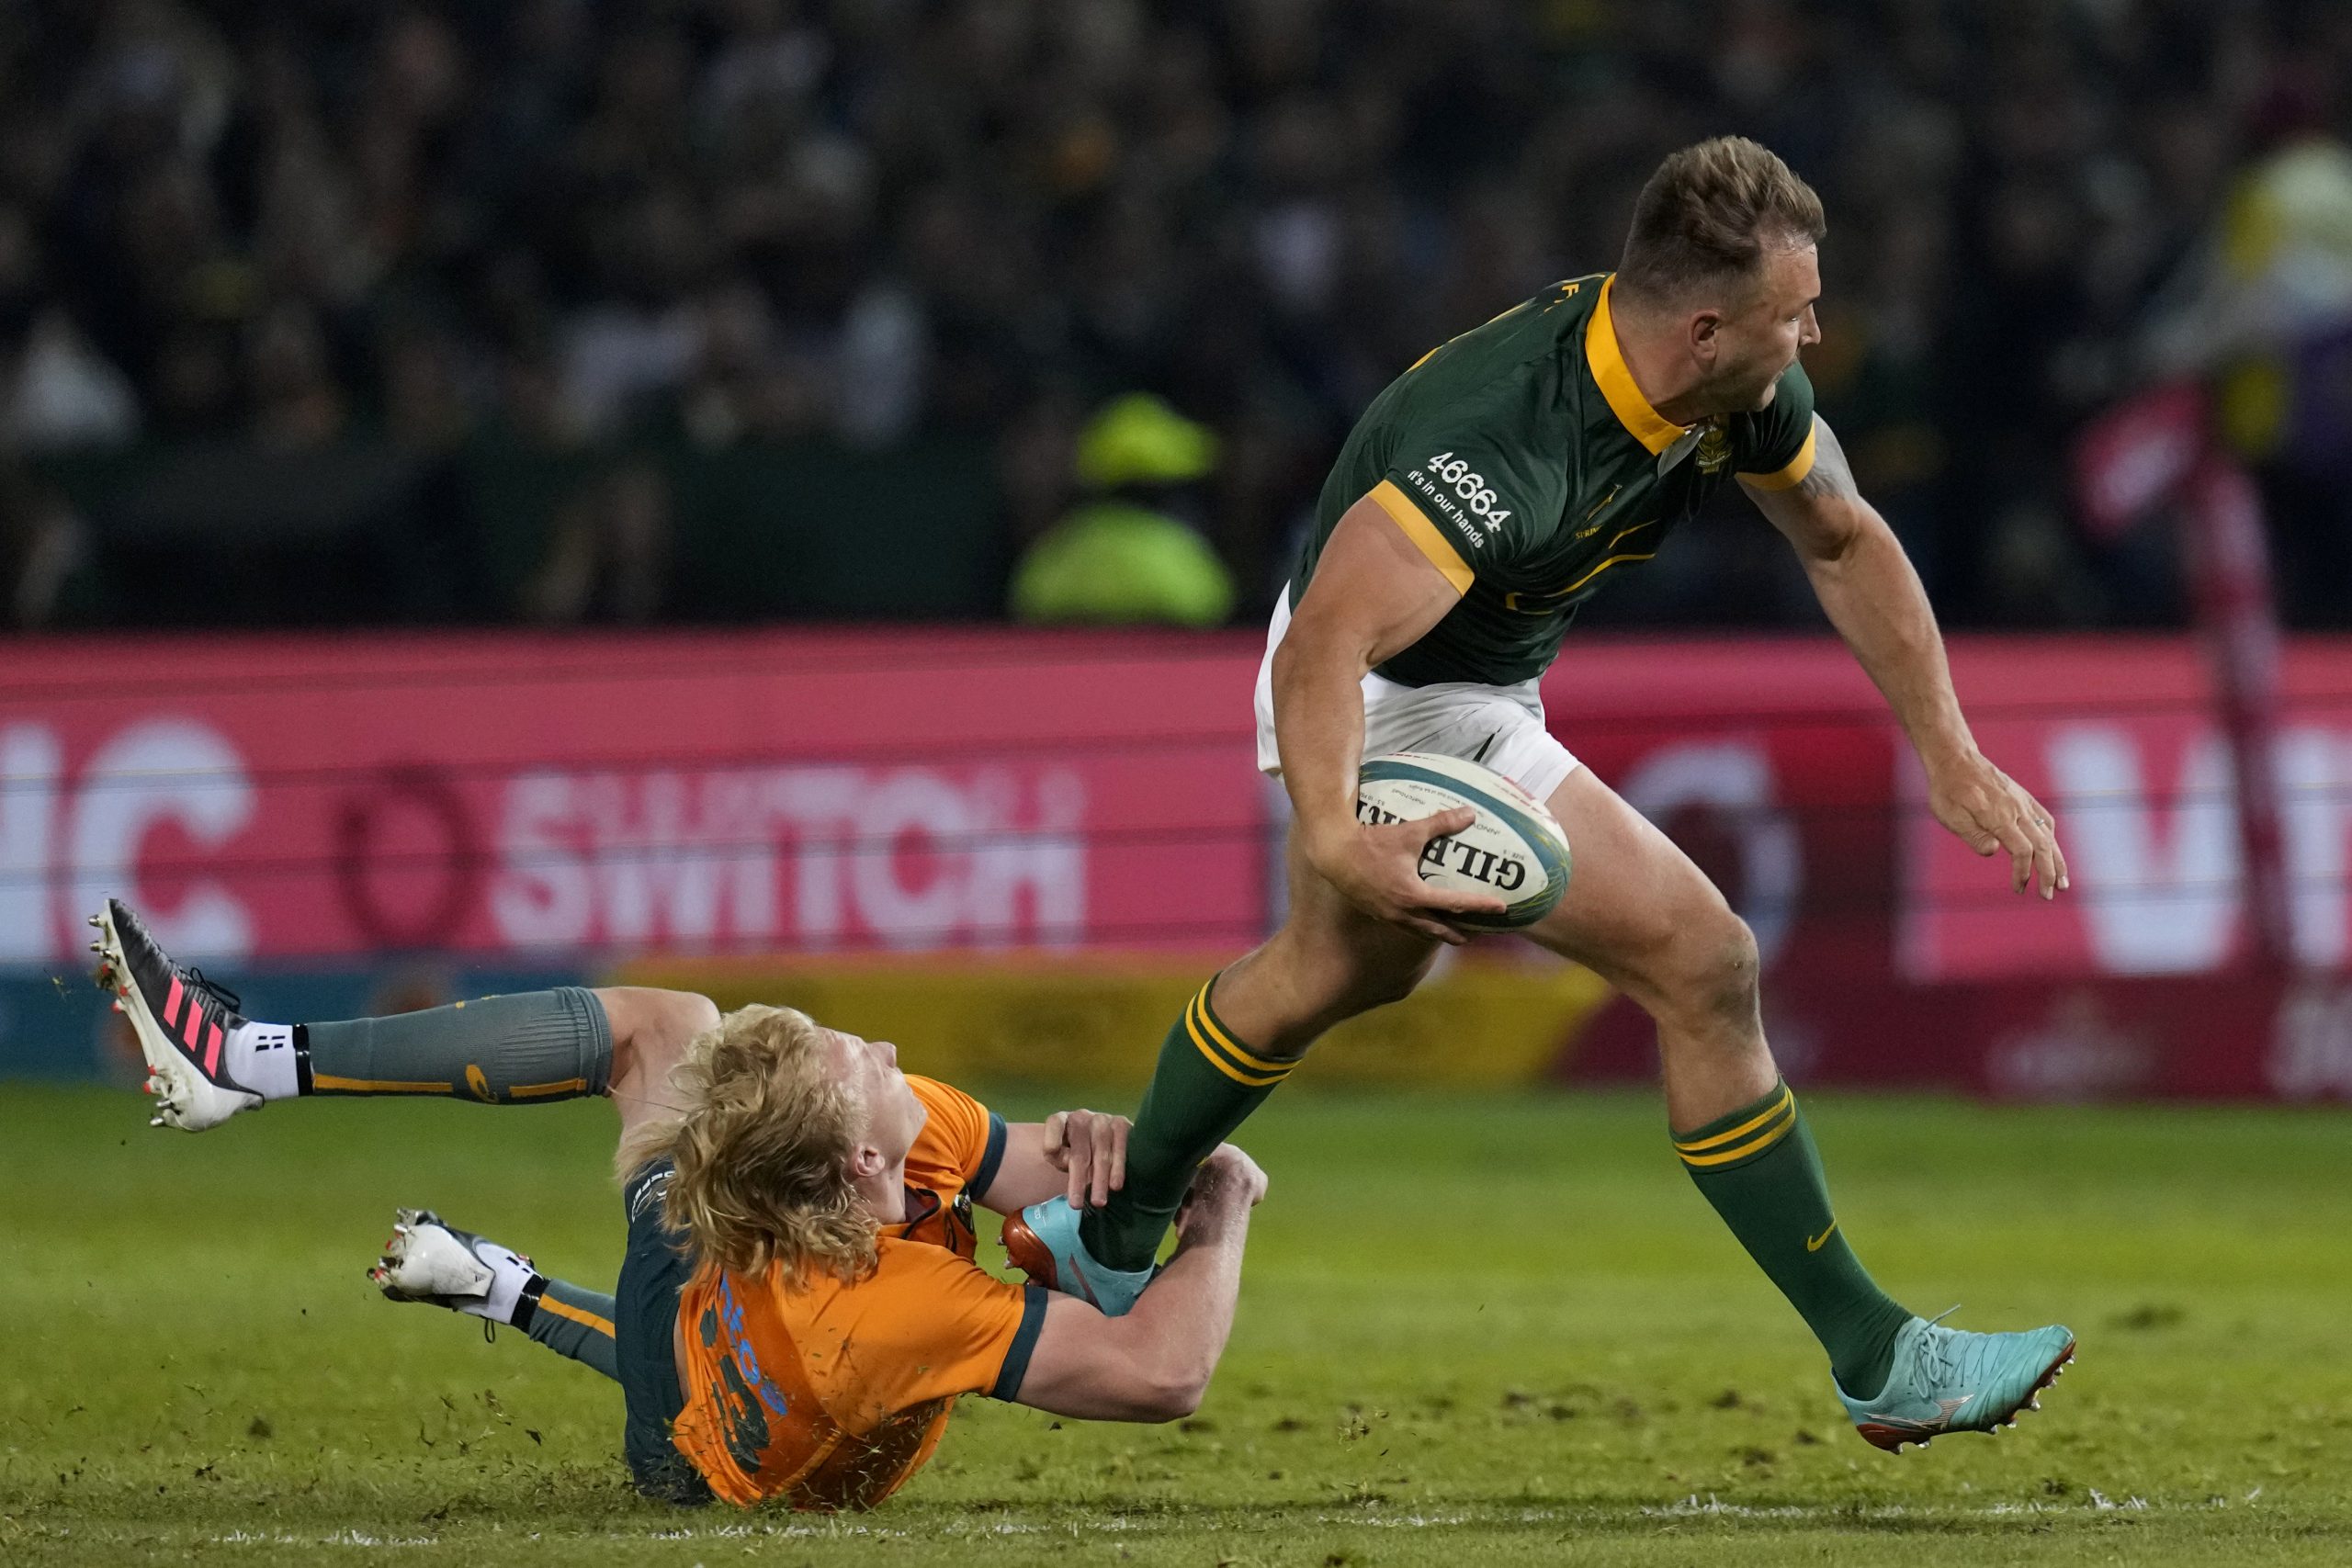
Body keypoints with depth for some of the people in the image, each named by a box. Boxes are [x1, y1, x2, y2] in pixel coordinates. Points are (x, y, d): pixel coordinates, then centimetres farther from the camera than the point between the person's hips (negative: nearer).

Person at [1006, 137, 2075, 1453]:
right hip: (1393, 703, -10)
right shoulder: (1506, 441, -40)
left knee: (1340, 970, 32)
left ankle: (1112, 1246, 54)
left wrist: (1950, 753, -4)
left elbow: (1844, 541, 2)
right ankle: (1880, 1363, -6)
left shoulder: (1743, 386, -15)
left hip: (1483, 680, 10)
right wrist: (1333, 837, -63)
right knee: (1702, 962, -14)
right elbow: (1328, 641, -48)